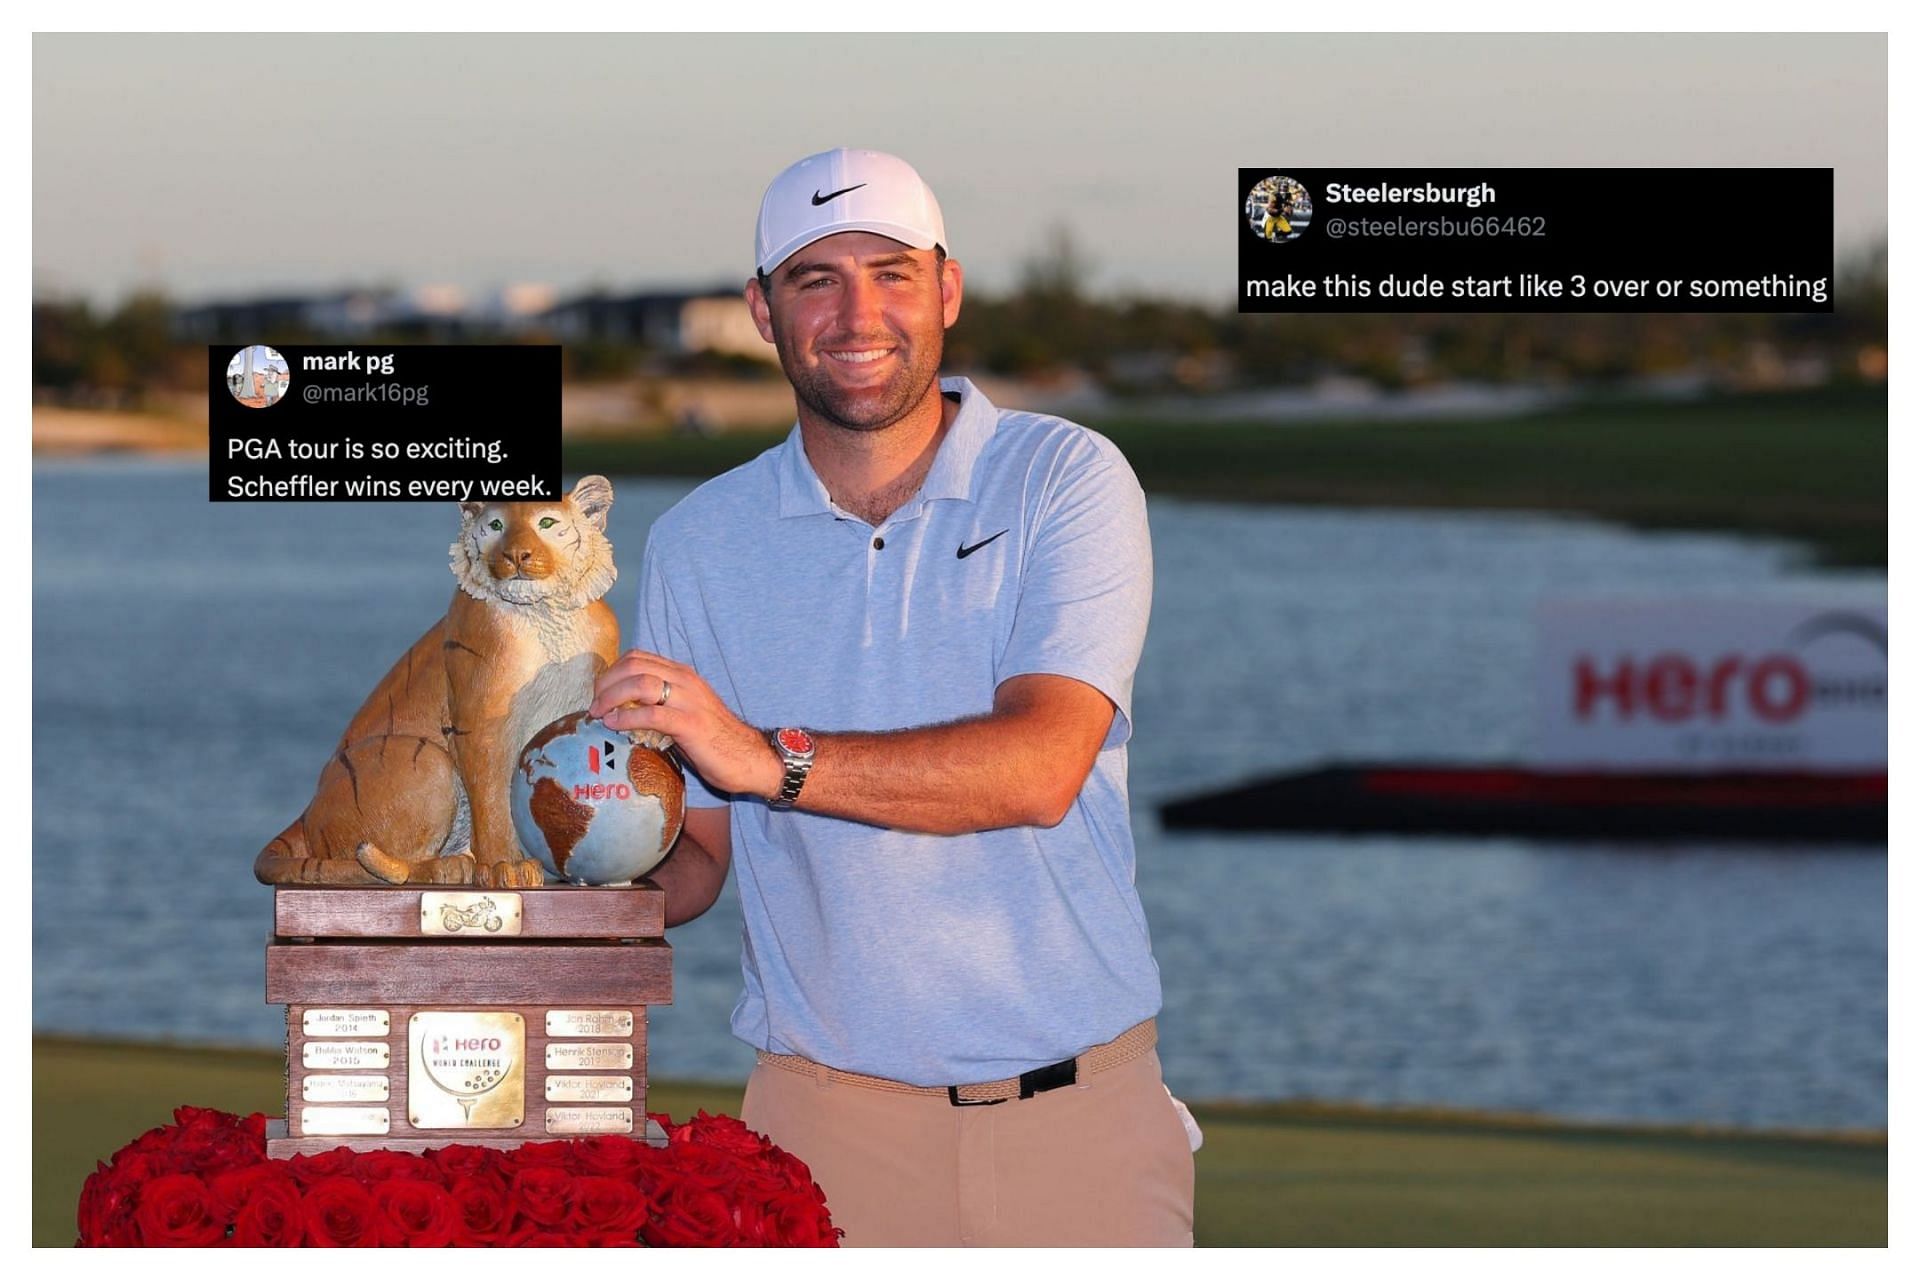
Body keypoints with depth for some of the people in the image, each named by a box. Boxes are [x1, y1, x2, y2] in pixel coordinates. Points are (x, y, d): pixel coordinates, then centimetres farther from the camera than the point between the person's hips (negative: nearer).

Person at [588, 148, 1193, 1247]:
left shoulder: (1065, 483, -3)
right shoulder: (700, 545, 7)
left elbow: (1040, 764, -17)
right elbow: (696, 854, 9)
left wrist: (772, 759, -26)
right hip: (828, 1113, 2)